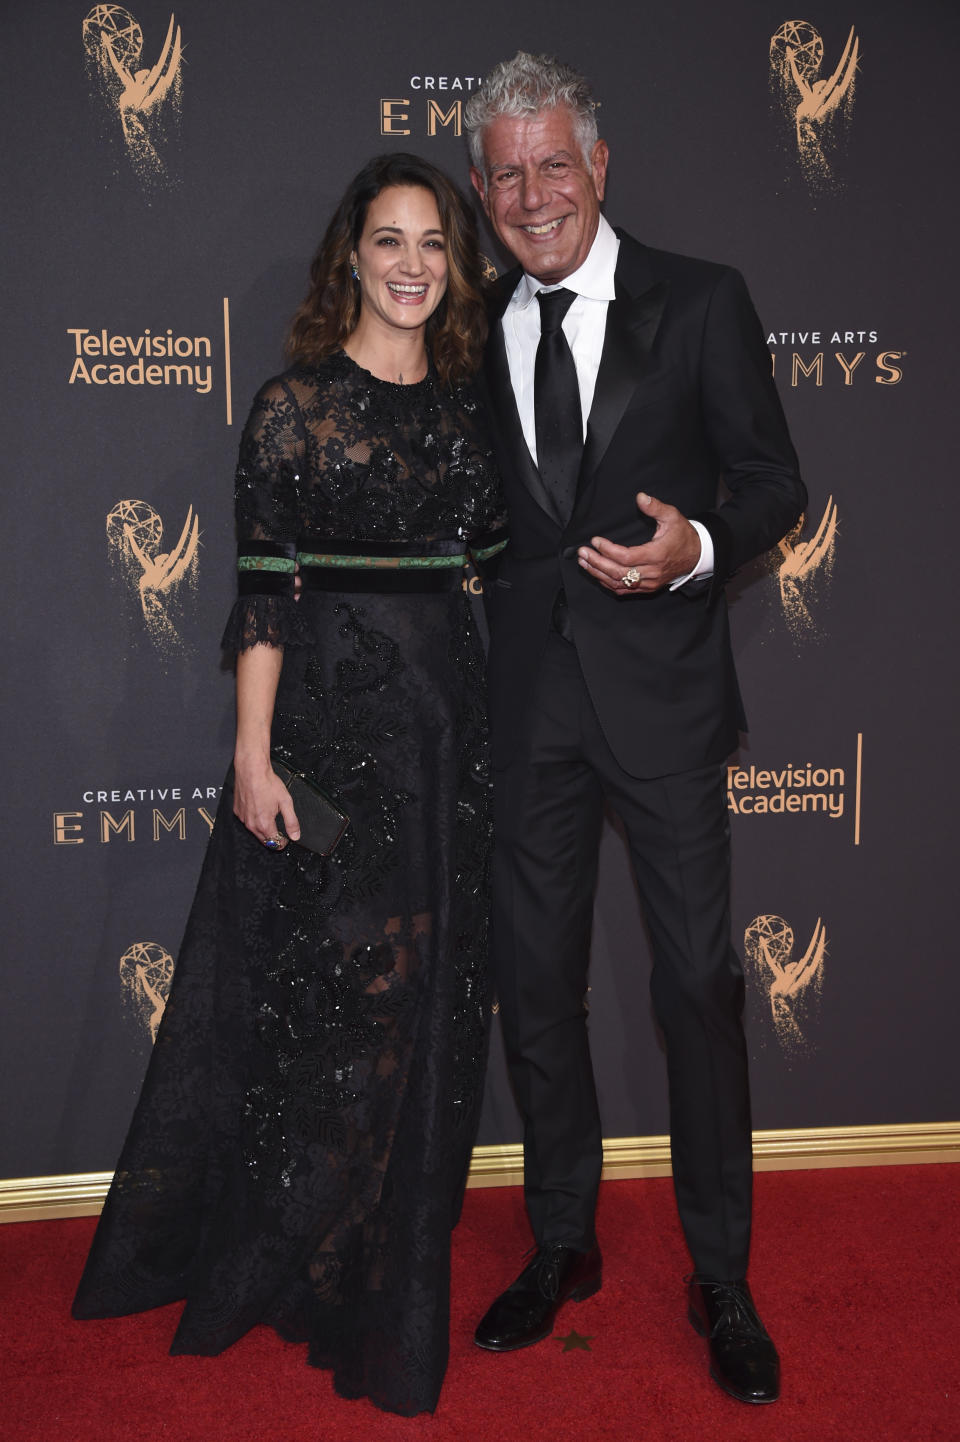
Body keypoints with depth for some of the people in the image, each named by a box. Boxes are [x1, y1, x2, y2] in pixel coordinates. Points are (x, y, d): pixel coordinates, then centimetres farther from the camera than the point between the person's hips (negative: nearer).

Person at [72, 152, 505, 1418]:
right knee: (323, 992, 2)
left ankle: (398, 1252, 32)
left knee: (427, 999, 12)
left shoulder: (467, 403, 11)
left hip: (449, 719, 5)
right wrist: (254, 755, -12)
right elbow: (264, 591, -8)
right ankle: (289, 1253, 25)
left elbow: (484, 564, 13)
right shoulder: (296, 404, -5)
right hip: (330, 713, -5)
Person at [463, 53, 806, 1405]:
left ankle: (721, 1277, 22)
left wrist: (695, 546, -20)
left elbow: (771, 479, 0)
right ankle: (563, 1244, 31)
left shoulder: (700, 303, 0)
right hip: (528, 695, 4)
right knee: (533, 980, 11)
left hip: (660, 682, -3)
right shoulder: (477, 329, 9)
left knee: (699, 979, 2)